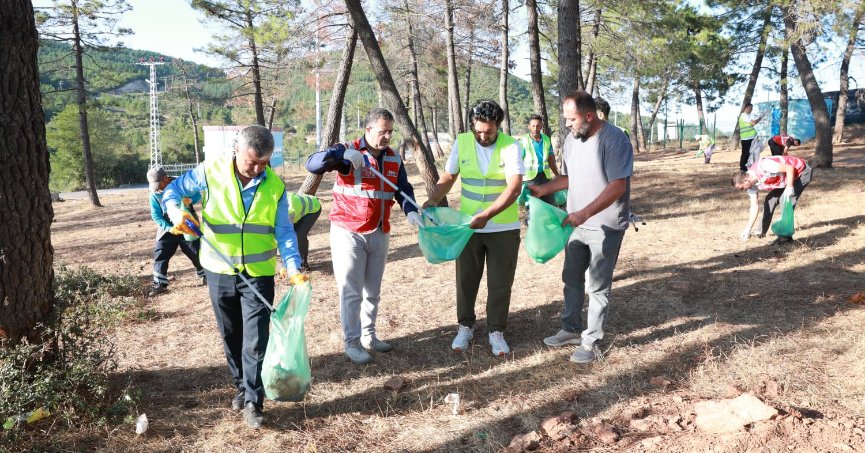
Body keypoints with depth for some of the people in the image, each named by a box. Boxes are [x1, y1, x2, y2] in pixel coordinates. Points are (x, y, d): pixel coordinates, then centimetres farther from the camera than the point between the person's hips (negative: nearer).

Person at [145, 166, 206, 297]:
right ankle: (160, 284, 6)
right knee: (160, 254, -4)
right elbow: (156, 216, -10)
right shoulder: (154, 194, -11)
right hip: (167, 228, 1)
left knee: (196, 253, 7)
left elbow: (198, 194, -3)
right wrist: (169, 228, -23)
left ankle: (205, 276, 28)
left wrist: (191, 200, -27)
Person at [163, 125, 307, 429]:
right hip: (219, 272, 1)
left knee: (256, 341, -3)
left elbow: (284, 232, -6)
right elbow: (173, 191, 3)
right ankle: (242, 386, 35)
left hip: (258, 274, -1)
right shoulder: (210, 172, -9)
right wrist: (176, 212, -19)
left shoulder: (275, 186, -6)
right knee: (231, 336, 15)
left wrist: (293, 269, -20)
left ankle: (253, 403, 7)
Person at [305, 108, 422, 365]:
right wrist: (342, 155, -35)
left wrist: (410, 211, -15)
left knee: (373, 291, 15)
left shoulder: (394, 159, 7)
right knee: (351, 291, -1)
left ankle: (368, 336, 28)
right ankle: (352, 343, 7)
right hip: (349, 233, -6)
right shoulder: (348, 151, -10)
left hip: (380, 234, 6)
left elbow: (403, 189, 5)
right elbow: (312, 164, -20)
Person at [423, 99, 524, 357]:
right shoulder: (462, 142, -4)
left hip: (503, 228, -2)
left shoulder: (510, 147, -13)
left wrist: (486, 215, -34)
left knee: (500, 283, 7)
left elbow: (514, 188, -23)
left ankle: (496, 331, 24)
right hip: (468, 226, 3)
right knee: (466, 279, 12)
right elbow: (448, 176, 5)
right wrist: (433, 200, -12)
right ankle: (465, 326, 30)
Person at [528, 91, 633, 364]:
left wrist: (584, 213, -31)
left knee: (598, 287, 3)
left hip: (606, 227, -7)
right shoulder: (571, 139, 4)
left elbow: (617, 186, -24)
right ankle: (571, 330, 32)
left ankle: (591, 342, 16)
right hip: (576, 224, 7)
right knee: (572, 279, 16)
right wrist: (542, 190, 1)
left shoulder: (614, 140, -19)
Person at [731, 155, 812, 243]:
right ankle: (762, 231, 20)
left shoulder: (763, 167, -34)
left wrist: (789, 187, -34)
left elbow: (790, 168, -30)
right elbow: (754, 207, -3)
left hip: (802, 172, -9)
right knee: (770, 200, 8)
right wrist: (748, 229, -5)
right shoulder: (751, 183, -7)